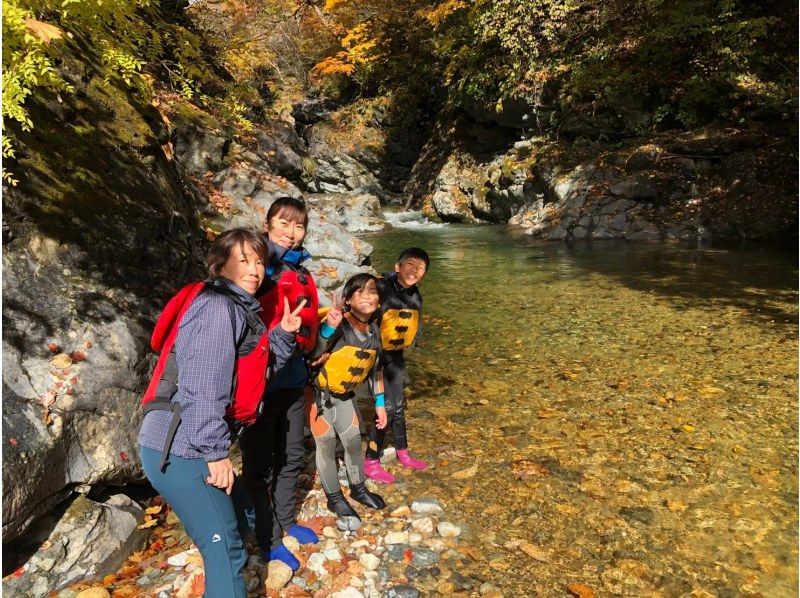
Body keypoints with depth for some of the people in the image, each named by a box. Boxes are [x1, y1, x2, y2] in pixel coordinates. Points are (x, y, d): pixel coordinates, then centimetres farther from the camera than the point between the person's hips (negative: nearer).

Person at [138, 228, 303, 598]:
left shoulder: (239, 309, 19)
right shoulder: (218, 306, -14)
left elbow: (257, 366, 20)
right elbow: (202, 385, -22)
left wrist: (283, 333, 6)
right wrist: (215, 452, -19)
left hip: (187, 445, 11)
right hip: (181, 449, -11)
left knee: (239, 516, 24)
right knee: (225, 550, -8)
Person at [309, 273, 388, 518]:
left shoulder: (374, 331, -7)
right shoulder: (338, 325, -28)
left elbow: (376, 369, 6)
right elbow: (315, 357, -37)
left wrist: (380, 404, 8)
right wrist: (328, 328, -49)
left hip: (345, 395, 6)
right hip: (319, 394, -6)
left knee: (354, 441, 15)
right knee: (327, 446, 7)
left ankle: (358, 488, 40)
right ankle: (334, 497, 29)